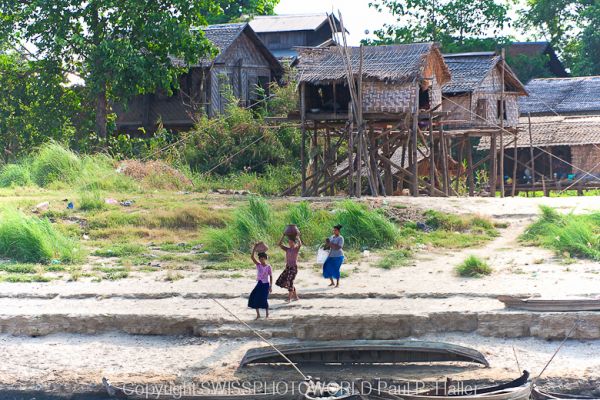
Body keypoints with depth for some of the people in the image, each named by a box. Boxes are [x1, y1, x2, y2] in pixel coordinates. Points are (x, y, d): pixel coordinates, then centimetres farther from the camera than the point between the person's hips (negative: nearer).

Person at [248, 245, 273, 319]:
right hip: (259, 284, 4)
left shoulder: (268, 267, -6)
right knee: (254, 297, -6)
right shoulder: (258, 265, 1)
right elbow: (252, 257, -9)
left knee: (264, 299, -6)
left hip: (265, 284, -4)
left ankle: (267, 314, 15)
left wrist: (271, 286, -7)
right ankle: (258, 314, 6)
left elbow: (270, 277, -3)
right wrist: (254, 249, -18)